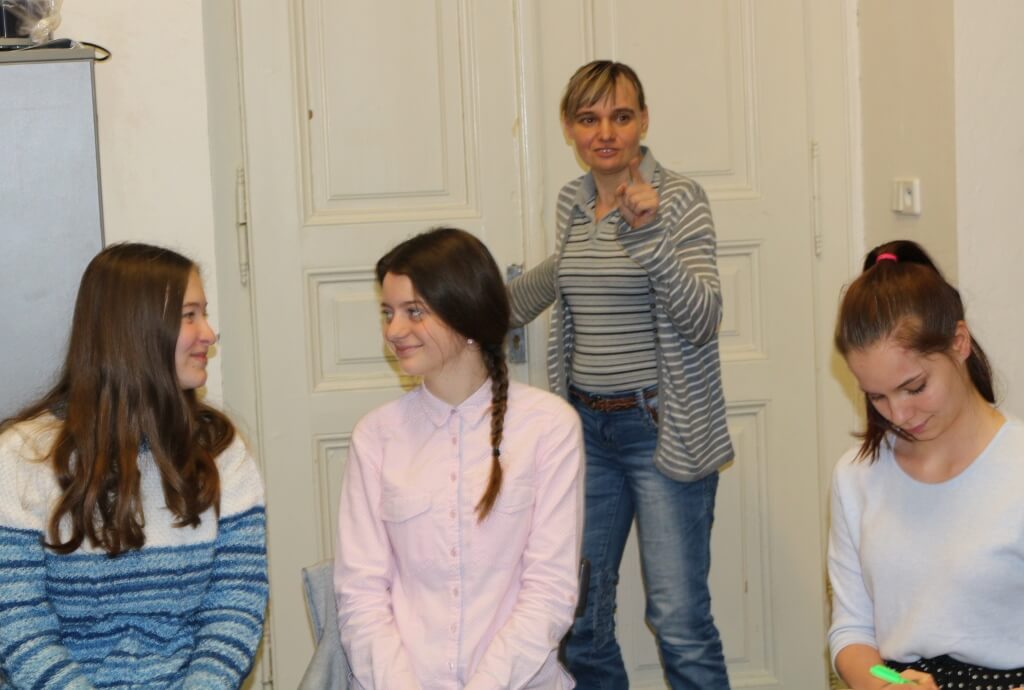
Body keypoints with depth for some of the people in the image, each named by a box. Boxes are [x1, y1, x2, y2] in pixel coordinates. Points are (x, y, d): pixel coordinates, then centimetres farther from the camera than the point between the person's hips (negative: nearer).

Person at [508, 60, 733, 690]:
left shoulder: (678, 199, -8)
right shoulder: (573, 202, 8)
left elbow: (702, 320, -16)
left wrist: (647, 234, -26)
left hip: (661, 427, -5)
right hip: (585, 426, 5)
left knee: (680, 619, -8)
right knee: (578, 615, 6)